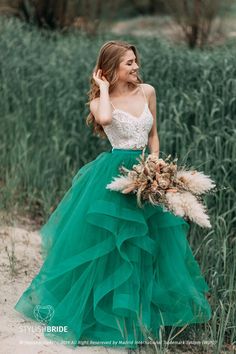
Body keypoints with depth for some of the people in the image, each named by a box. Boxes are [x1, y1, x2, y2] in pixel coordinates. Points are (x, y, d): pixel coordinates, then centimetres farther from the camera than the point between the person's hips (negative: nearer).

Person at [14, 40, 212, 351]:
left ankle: (141, 313, 26)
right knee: (106, 243, 1)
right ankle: (102, 309, 17)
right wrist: (104, 88, -13)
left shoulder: (147, 92, 6)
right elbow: (105, 118, -30)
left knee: (146, 246, 10)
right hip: (114, 173, -4)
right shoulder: (100, 101, -4)